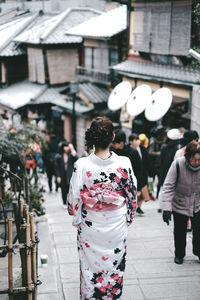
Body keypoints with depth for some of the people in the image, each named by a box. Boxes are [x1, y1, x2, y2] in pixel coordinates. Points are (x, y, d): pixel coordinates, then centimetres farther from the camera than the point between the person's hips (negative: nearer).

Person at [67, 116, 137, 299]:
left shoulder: (81, 165, -16)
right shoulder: (124, 163, -14)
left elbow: (74, 197, -8)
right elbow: (132, 193, -3)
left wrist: (75, 215, 12)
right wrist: (129, 217, 13)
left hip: (90, 225, -1)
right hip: (117, 224, 1)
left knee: (90, 265, 16)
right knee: (115, 266, 18)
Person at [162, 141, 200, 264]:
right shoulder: (178, 165, -24)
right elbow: (168, 186, -20)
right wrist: (167, 208, -26)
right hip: (180, 205, -2)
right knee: (180, 232, 10)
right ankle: (179, 254, 32)